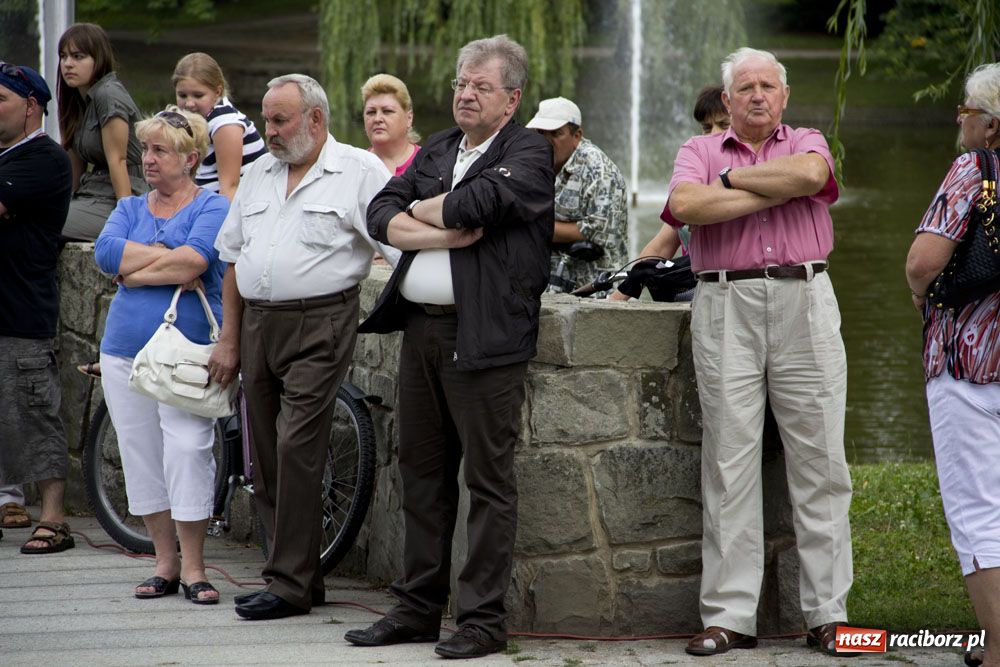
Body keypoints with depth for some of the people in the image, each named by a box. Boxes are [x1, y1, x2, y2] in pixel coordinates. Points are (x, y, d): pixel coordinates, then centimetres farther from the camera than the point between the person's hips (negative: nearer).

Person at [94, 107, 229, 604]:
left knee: (188, 453, -11)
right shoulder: (130, 209, 16)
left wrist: (135, 270, -7)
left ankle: (192, 568, -4)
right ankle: (164, 563, 16)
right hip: (126, 350, 5)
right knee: (141, 456, 6)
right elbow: (105, 252, -4)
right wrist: (170, 259, -11)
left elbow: (195, 260, -17)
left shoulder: (212, 208, 1)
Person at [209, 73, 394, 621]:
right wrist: (228, 339, 15)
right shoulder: (259, 175, 17)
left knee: (297, 451, -13)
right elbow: (233, 258, 20)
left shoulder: (360, 172, -1)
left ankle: (291, 584, -9)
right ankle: (298, 574, 14)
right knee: (266, 459, 6)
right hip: (257, 324, 7)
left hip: (319, 324, -7)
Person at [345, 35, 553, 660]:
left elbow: (476, 203, -21)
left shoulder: (529, 152, -3)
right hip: (421, 328, 7)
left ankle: (484, 619, 0)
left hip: (484, 338, -7)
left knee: (489, 479, -4)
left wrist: (422, 208, -1)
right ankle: (419, 607, 20)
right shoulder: (438, 150, 18)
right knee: (423, 473, 12)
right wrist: (443, 232, -11)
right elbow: (382, 215, 7)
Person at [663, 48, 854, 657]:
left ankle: (828, 613, 3)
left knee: (819, 459, -1)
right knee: (730, 461, -1)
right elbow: (685, 205, -8)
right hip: (726, 309, 0)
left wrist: (731, 179, -2)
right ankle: (730, 617, 1)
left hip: (804, 304, 0)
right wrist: (775, 191, -7)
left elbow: (808, 175, -11)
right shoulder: (699, 151, 14)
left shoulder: (807, 143, 14)